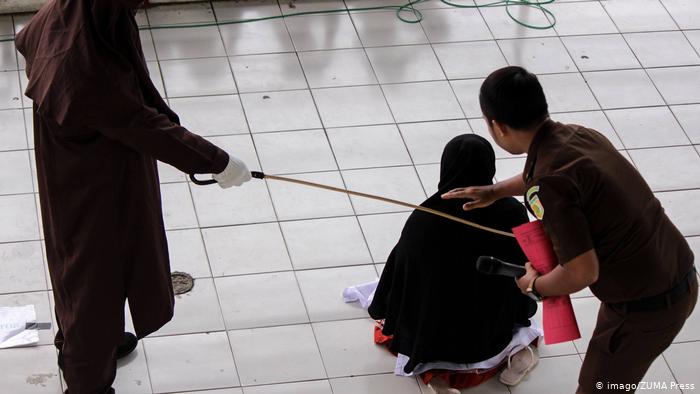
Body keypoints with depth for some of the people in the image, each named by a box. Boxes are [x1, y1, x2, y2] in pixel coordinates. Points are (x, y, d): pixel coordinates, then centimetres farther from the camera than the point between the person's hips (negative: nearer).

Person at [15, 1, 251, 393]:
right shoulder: (86, 71, -42)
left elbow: (26, 41, 5)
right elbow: (148, 129, -29)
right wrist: (217, 161, -16)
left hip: (76, 176, 9)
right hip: (96, 192, -8)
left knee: (81, 264, 31)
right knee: (97, 275, 14)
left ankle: (78, 344, 57)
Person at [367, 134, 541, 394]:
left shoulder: (426, 217, -25)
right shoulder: (513, 213, -18)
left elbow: (400, 270, -11)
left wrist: (383, 313, 9)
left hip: (437, 337, -3)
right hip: (495, 331, 3)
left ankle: (433, 371, 1)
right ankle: (515, 346, 7)